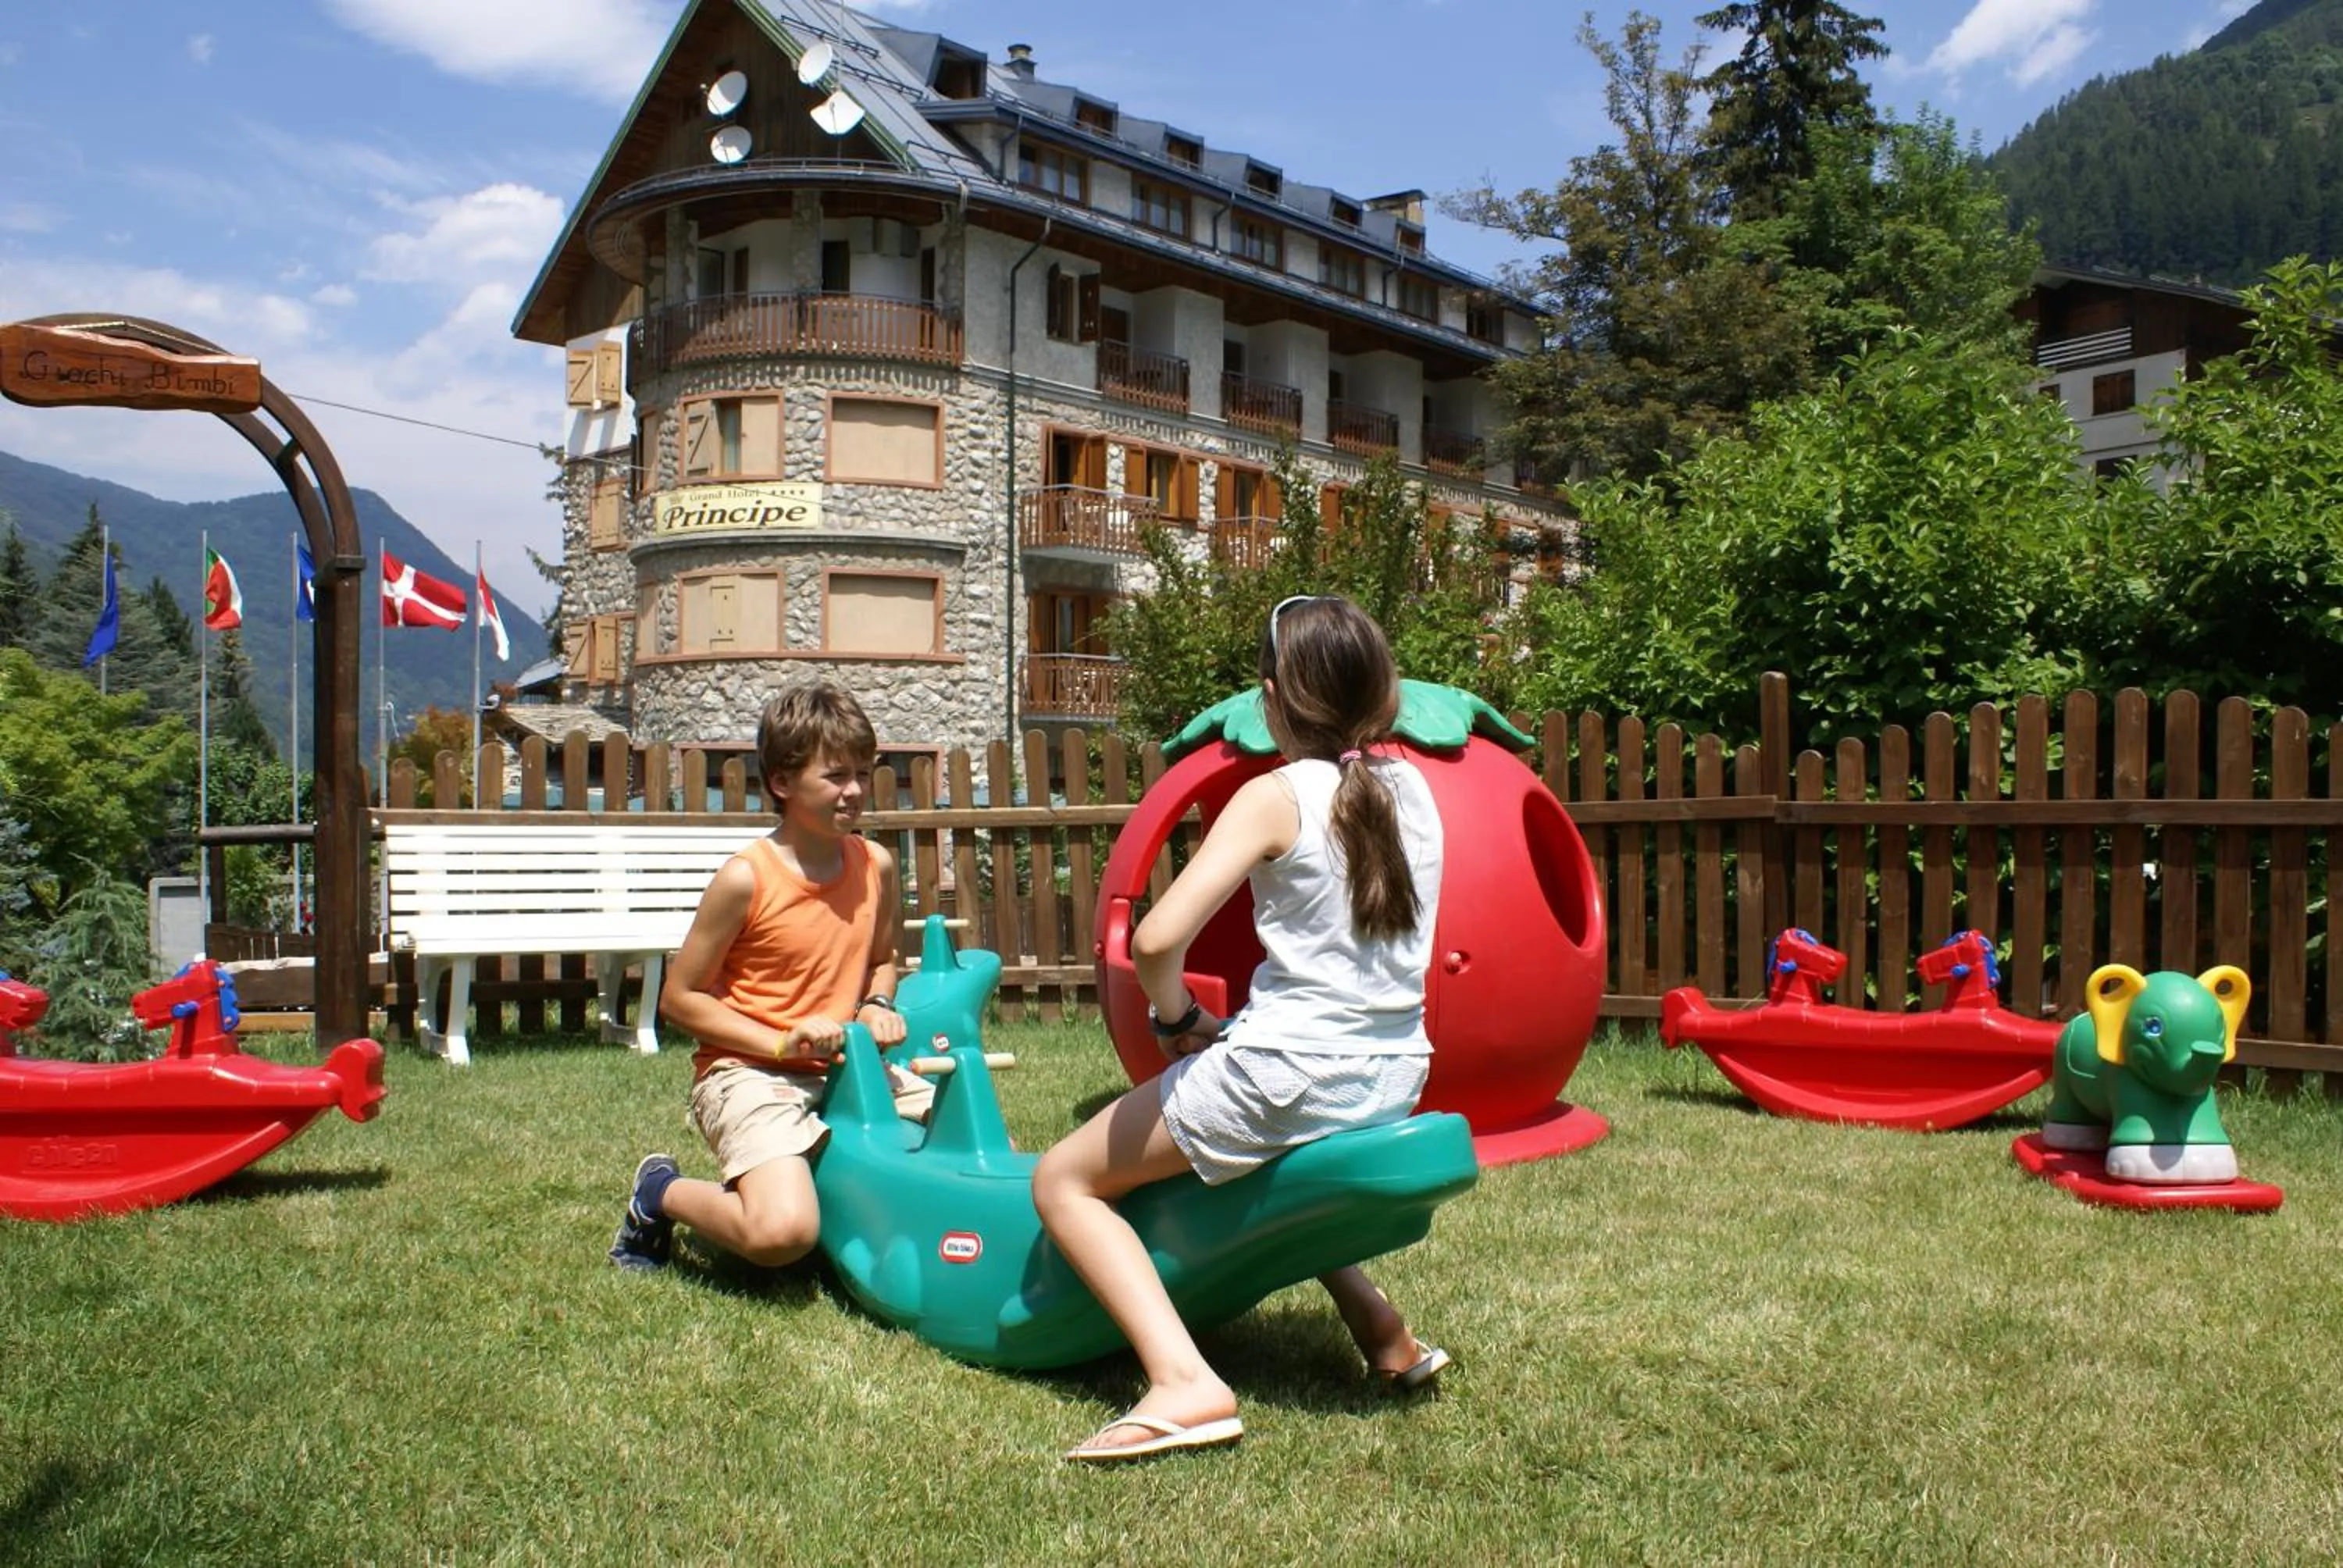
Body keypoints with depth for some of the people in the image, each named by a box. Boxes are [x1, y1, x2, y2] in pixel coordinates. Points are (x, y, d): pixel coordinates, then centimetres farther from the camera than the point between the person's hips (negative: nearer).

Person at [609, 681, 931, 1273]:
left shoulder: (877, 866, 3)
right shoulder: (745, 879, -14)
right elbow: (679, 997, -9)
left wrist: (878, 1006, -2)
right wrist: (782, 1042, -17)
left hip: (845, 1069, 7)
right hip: (748, 1071, -7)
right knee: (783, 1233, -31)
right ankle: (663, 1193, 4)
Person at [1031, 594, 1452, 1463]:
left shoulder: (1276, 797, -12)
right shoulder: (1412, 786, 4)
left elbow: (1156, 941, -18)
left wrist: (1178, 1018, -4)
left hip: (1292, 1073, -7)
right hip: (1398, 1076, 7)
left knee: (1064, 1179, 8)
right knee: (1270, 1149, 39)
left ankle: (1183, 1382, -10)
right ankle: (1383, 1334, 30)